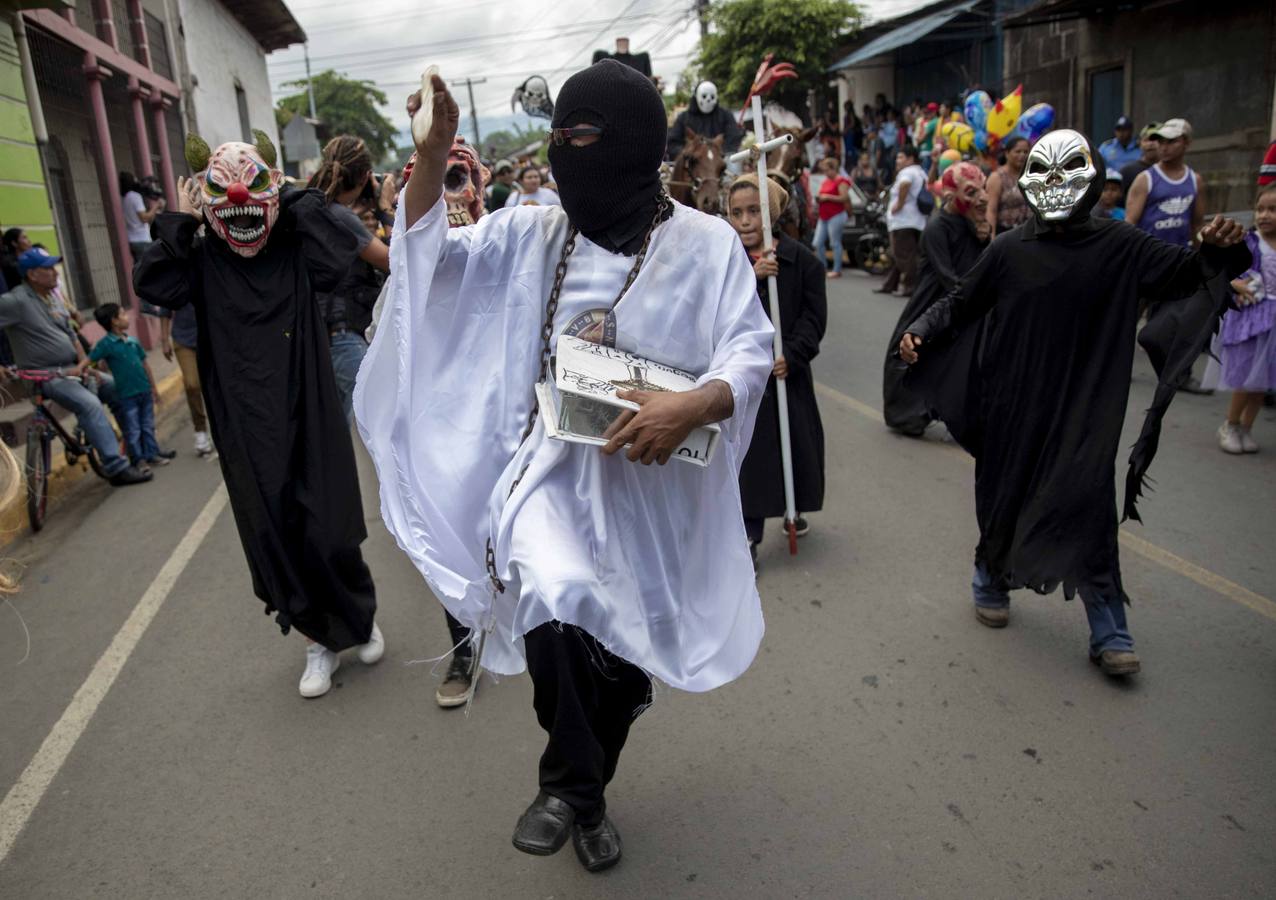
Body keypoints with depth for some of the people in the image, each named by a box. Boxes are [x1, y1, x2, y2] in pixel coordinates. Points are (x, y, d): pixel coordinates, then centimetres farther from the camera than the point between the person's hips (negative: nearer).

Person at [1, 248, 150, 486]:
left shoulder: (53, 298, 12)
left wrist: (85, 364, 1)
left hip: (72, 369, 9)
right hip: (47, 375, -9)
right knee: (90, 404, -29)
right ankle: (117, 468, -31)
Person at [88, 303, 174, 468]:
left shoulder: (132, 340, 5)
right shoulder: (106, 344, -12)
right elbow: (89, 360, -14)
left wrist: (153, 387, 15)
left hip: (144, 391, 6)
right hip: (126, 395, -5)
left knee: (148, 426, 16)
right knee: (133, 430, 5)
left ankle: (152, 452, 27)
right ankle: (138, 459, 14)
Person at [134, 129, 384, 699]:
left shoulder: (295, 249, -2)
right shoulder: (203, 260, 1)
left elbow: (339, 255, -22)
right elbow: (152, 286, -14)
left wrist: (301, 200, -13)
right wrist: (178, 223, -12)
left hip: (308, 418, -2)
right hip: (246, 429, 2)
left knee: (326, 531, 0)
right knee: (271, 534, 6)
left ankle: (362, 616, 29)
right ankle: (320, 639, 25)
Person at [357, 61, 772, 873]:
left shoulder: (705, 244, -5)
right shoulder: (532, 234, 2)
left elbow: (752, 352, -8)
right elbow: (431, 258, -1)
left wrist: (693, 406, -28)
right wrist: (433, 154, -15)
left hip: (652, 485, 1)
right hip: (551, 470, 0)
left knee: (626, 651, 15)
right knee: (555, 615, -27)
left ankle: (575, 788, 46)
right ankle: (579, 789, 5)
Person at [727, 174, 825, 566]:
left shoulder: (802, 261, -4)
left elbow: (814, 317, -5)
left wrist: (792, 356, -17)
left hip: (787, 372, 1)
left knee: (793, 443, 14)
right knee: (748, 451, 0)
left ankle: (793, 509, 42)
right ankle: (749, 536, 11)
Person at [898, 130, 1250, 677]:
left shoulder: (1119, 247, 1)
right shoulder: (1009, 251, 0)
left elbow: (1182, 276, -1)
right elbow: (961, 302, 5)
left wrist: (1218, 251, -20)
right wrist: (920, 331, -10)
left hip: (1085, 411, 0)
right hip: (1013, 408, 1)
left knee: (1090, 510, -2)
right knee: (1004, 498, 12)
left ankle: (1109, 634, 8)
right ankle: (990, 582, 38)